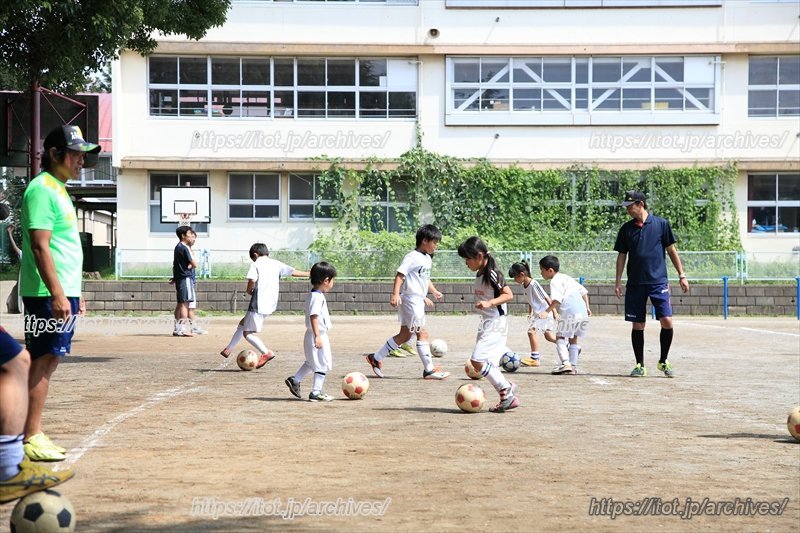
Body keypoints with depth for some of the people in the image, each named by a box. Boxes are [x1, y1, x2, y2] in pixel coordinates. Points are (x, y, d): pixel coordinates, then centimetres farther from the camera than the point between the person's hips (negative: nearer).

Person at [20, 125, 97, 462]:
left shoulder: (58, 190, 19)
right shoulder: (42, 190, -12)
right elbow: (40, 247, -19)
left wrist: (74, 293, 23)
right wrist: (57, 294, -24)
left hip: (63, 292, 10)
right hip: (48, 294, -10)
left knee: (48, 361, 11)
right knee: (42, 362, -8)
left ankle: (34, 435, 16)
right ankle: (31, 439, -5)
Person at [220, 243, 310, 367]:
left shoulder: (256, 265, -5)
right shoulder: (276, 264, 11)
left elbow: (252, 281, -19)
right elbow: (293, 272, 16)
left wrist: (249, 291, 2)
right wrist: (309, 274, 30)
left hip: (258, 304, -8)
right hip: (271, 305, 8)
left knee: (247, 333, -1)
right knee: (243, 323, 22)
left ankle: (266, 352, -14)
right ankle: (229, 349, 26)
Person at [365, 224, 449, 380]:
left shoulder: (428, 259, 15)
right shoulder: (412, 257, -14)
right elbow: (400, 274, -21)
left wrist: (434, 292, 17)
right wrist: (395, 293, -29)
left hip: (419, 301, 10)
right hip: (410, 299, -10)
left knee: (405, 335, 14)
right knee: (422, 333, -8)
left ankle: (376, 358, 21)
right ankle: (429, 370, -4)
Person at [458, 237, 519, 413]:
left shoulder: (492, 274, -15)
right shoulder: (480, 275, 13)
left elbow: (508, 295, -19)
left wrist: (489, 303, -28)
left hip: (495, 323, -10)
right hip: (487, 324, 10)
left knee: (477, 360, -16)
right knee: (486, 363, 9)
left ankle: (506, 388, -6)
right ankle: (509, 398, 14)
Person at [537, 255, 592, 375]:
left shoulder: (555, 281, -4)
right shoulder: (567, 278, 24)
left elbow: (557, 299, -19)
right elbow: (583, 291, 27)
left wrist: (547, 311, -20)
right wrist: (587, 307, 29)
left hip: (569, 313, -8)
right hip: (583, 312, 8)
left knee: (559, 337, 2)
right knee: (573, 338, 18)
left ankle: (566, 363, -12)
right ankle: (573, 366, 14)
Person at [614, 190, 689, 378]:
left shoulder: (661, 224, 0)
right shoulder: (626, 228, 7)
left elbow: (671, 250, 5)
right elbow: (622, 255, 12)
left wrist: (681, 275, 3)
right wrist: (618, 281, 6)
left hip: (659, 282, -2)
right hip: (635, 283, 2)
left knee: (667, 321, -10)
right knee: (638, 325, 3)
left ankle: (664, 361, 8)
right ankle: (640, 365, 14)